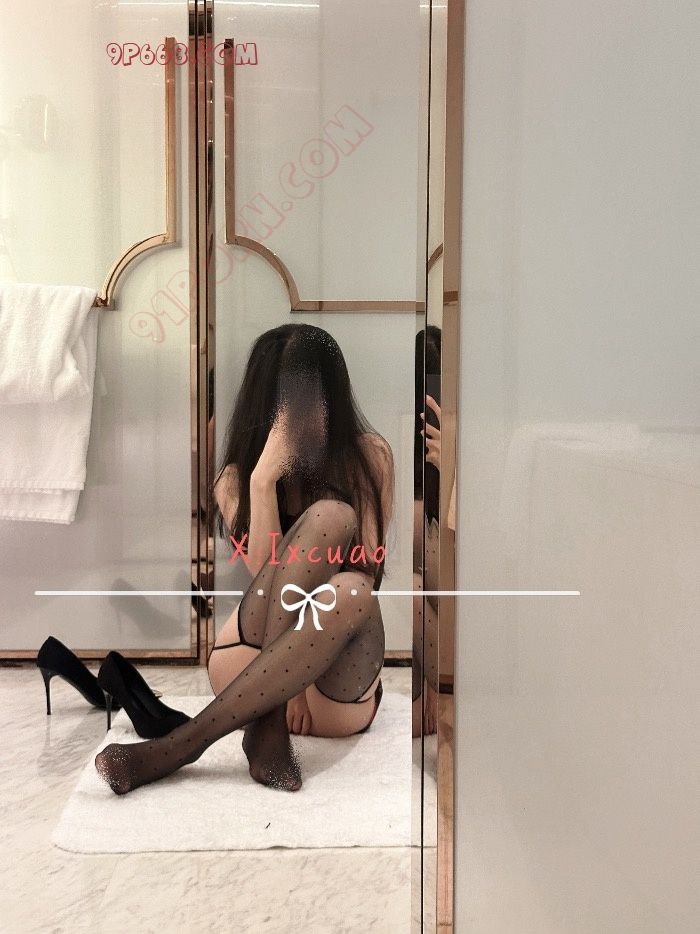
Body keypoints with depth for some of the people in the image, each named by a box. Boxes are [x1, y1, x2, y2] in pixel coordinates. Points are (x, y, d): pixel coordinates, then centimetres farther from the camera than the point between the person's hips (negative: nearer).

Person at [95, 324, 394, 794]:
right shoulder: (237, 478, 6)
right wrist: (264, 477, -23)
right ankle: (267, 727, -30)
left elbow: (366, 569, -5)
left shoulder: (369, 455, 4)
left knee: (349, 592, -36)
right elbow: (267, 575, -10)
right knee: (329, 516, -25)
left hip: (339, 694, 1)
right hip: (252, 653, 0)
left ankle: (178, 746, -33)